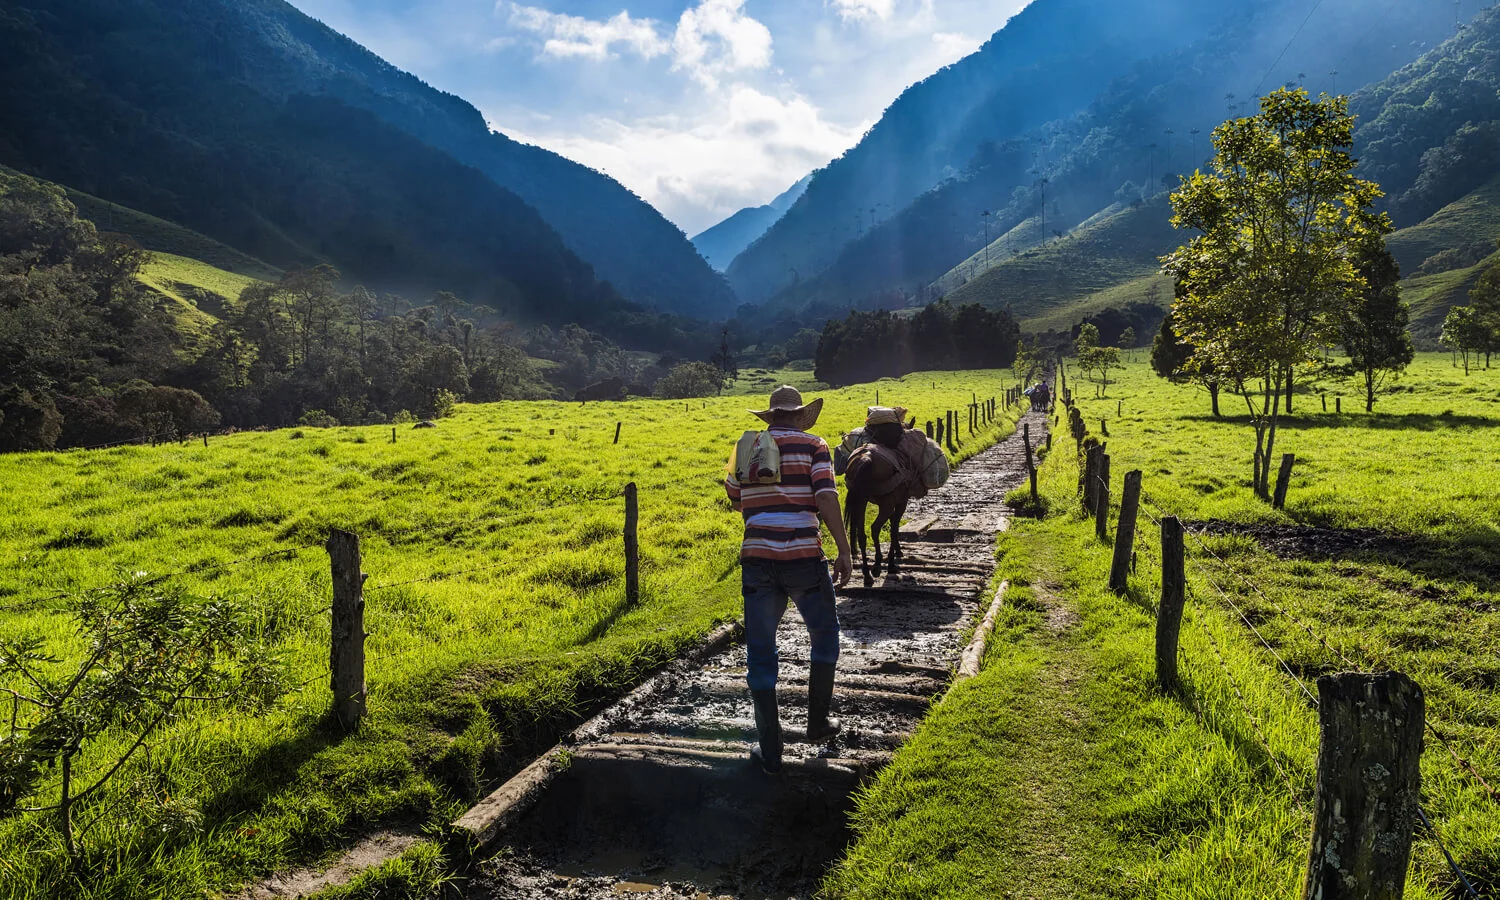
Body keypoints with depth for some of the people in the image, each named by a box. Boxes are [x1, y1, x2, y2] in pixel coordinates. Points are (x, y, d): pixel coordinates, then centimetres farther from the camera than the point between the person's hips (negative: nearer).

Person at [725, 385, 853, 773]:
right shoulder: (813, 445, 2)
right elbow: (826, 497, -11)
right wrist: (844, 551, -10)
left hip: (757, 559, 2)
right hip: (803, 557, -2)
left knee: (761, 654, 9)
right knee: (824, 637, 22)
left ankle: (770, 749, 11)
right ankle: (817, 721, 29)